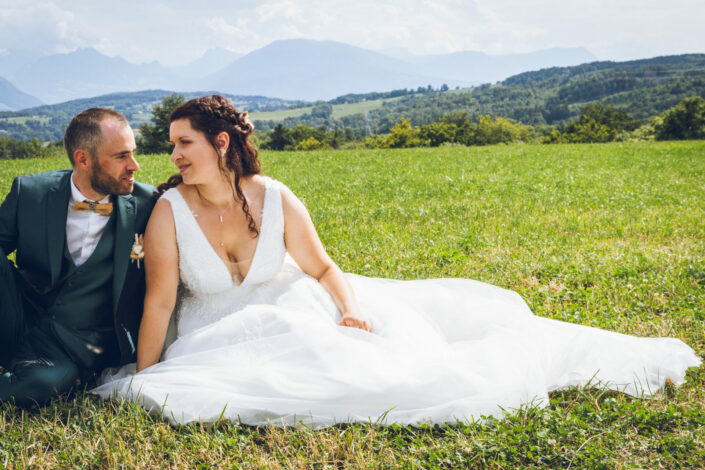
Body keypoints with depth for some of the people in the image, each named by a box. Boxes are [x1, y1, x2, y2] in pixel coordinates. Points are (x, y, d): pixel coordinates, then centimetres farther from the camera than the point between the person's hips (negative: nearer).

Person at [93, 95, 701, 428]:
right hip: (224, 333, -1)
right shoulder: (170, 211, -14)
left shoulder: (276, 200, -10)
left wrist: (349, 307, -20)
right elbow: (160, 302, -13)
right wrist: (142, 382, -15)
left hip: (296, 306, 1)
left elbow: (322, 268, -2)